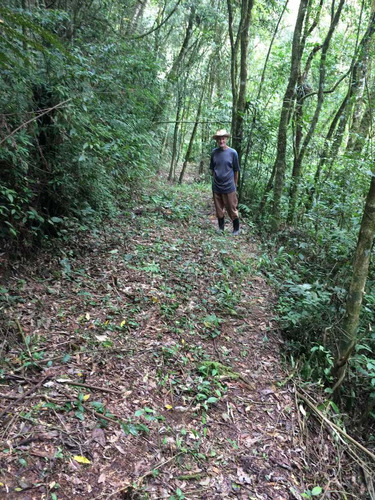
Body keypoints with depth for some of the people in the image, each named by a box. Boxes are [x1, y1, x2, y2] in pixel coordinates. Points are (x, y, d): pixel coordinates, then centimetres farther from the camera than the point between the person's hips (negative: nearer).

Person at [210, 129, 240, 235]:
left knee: (232, 209, 5)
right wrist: (214, 180, 10)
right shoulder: (214, 152, 1)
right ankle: (221, 228, 28)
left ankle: (236, 229, 22)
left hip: (229, 187, -3)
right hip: (216, 187, 3)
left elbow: (236, 170, 0)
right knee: (219, 209, 13)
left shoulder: (232, 153, -7)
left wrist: (235, 184, 3)